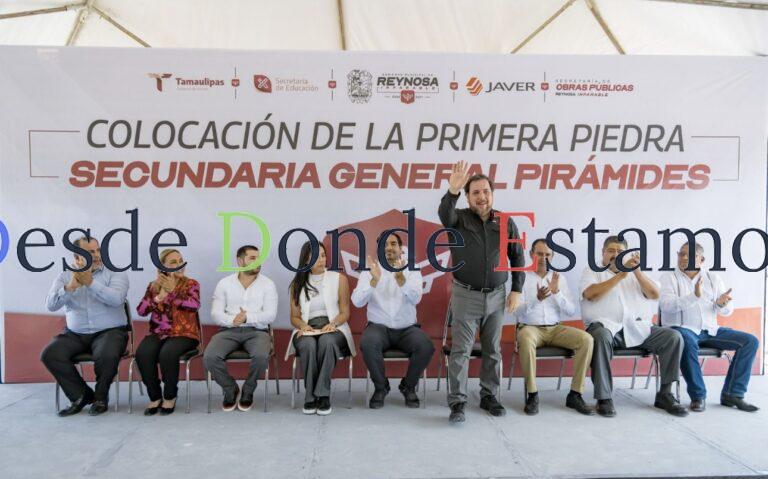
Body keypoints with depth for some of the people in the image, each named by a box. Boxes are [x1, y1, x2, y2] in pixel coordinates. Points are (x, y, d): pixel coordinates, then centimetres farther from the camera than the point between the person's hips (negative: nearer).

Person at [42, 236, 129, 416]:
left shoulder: (116, 273, -1)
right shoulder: (65, 277, 8)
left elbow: (116, 299, -19)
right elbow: (51, 305, -6)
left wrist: (90, 282, -26)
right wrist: (70, 286, -23)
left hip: (109, 331, -3)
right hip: (75, 334, 4)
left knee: (107, 356, -32)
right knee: (49, 355, -21)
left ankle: (100, 397, -2)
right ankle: (81, 395, -1)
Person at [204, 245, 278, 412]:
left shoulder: (268, 284, 4)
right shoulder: (224, 283, 8)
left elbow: (270, 315, -4)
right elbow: (215, 313, 1)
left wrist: (248, 317, -21)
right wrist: (232, 320, -20)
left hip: (257, 331, -1)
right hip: (229, 330, 1)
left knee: (261, 356, -33)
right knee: (209, 357, -26)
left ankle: (248, 390, -1)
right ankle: (230, 389, 3)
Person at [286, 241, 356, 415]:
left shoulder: (339, 279, 9)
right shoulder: (297, 284, 14)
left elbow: (345, 313, 6)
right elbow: (294, 317, 14)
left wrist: (332, 324, -15)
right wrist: (303, 325, -9)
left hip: (333, 330, -1)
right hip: (307, 331, 1)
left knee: (326, 341, -37)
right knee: (308, 344, -35)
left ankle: (323, 395, -29)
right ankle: (310, 396, -23)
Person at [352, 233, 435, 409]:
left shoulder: (412, 270, 3)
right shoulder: (370, 270, 2)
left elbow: (415, 299, -16)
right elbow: (357, 301, -12)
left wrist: (401, 278, -33)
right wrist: (374, 280, -27)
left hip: (407, 328, 1)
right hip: (379, 327, -1)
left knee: (426, 346, -27)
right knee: (368, 344, -33)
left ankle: (408, 386, 2)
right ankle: (380, 387, -4)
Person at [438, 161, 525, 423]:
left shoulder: (506, 222, 4)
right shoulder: (459, 219, -3)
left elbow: (517, 257, 9)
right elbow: (444, 214, -28)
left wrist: (517, 290, 4)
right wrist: (452, 191, -47)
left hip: (497, 296, 3)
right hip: (466, 295, -2)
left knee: (493, 350, 11)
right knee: (461, 350, -2)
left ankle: (489, 396, 25)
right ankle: (457, 402, 5)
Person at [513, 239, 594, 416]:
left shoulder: (559, 278, 12)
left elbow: (571, 311, 4)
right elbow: (518, 311, -9)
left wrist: (556, 292, -12)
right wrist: (537, 299, -26)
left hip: (555, 328, 4)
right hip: (530, 327, -4)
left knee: (586, 339, -21)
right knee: (526, 339, -38)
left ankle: (575, 395, -11)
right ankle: (532, 395, -24)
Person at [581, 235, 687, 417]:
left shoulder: (634, 274, 22)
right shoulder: (592, 271, 11)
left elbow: (655, 294, 6)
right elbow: (590, 294, -10)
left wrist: (637, 271, -7)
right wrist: (620, 275, -13)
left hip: (638, 328, 4)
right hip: (605, 325, -4)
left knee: (673, 337, -15)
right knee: (601, 336, -38)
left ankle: (664, 394, -3)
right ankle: (604, 398, -28)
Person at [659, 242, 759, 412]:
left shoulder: (713, 278, 14)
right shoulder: (669, 278, 1)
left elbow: (727, 311, 11)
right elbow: (665, 305, -16)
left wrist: (722, 304, -15)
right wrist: (694, 296, -29)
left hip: (710, 330, 5)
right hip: (682, 328, -5)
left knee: (750, 341, -10)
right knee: (686, 341, -38)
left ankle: (732, 394, -6)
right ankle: (698, 396, -22)